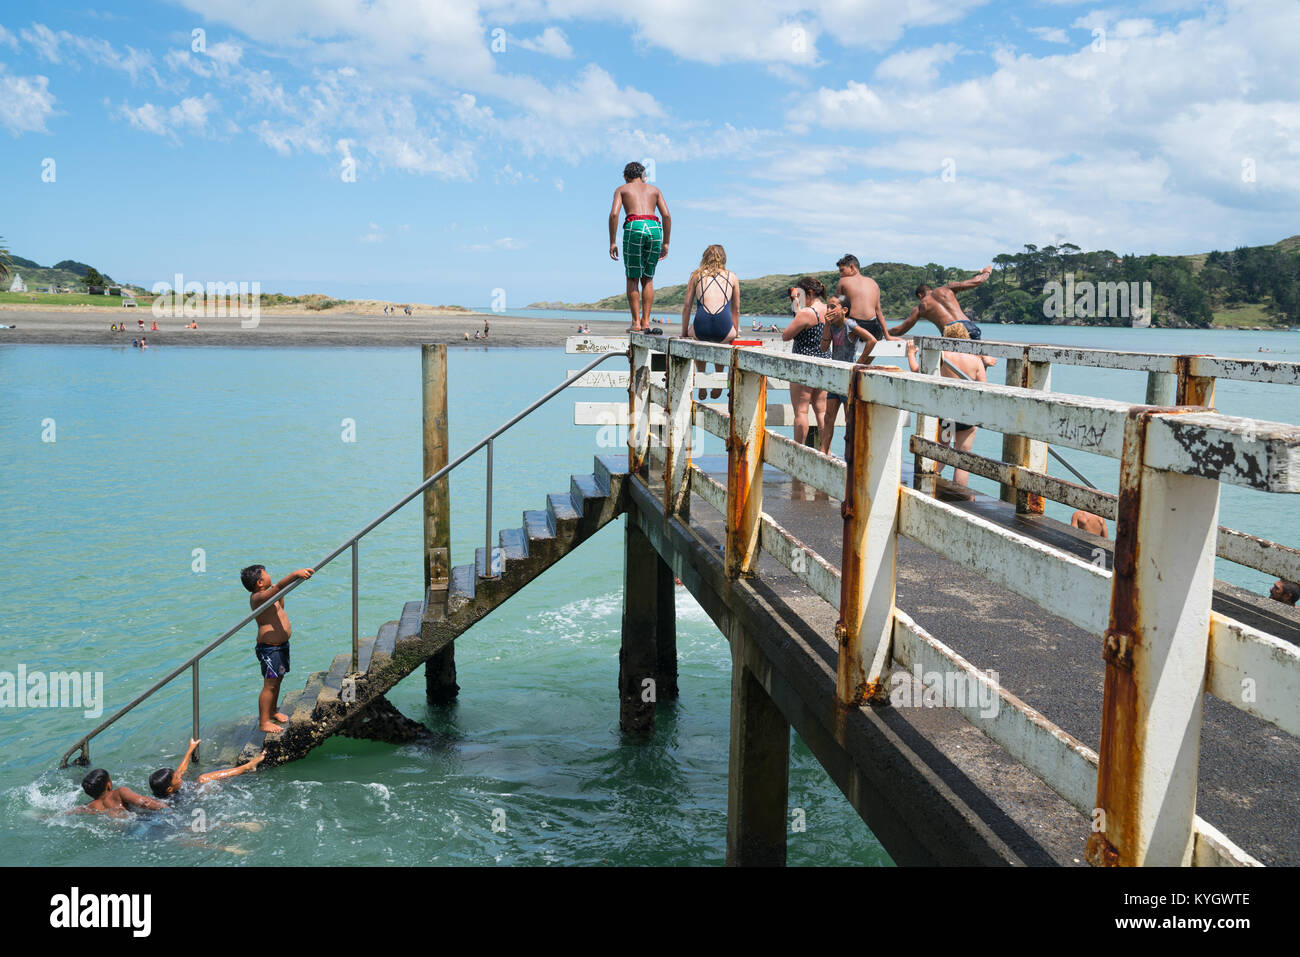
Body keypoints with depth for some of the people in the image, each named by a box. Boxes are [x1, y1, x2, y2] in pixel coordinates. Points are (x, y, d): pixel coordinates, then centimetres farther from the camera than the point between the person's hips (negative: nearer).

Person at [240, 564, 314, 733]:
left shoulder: (262, 596, 11)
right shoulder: (258, 597, -21)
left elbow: (279, 609, 29)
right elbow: (279, 587, -39)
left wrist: (281, 595, 15)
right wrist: (295, 574, -47)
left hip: (280, 645, 10)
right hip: (269, 648, -10)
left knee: (277, 680, 20)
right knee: (270, 684, -5)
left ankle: (272, 712, 36)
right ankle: (263, 722, 2)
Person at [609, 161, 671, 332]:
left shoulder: (621, 189, 20)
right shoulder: (654, 189, 26)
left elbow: (614, 214, 3)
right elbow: (667, 215, 13)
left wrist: (612, 242, 4)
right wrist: (665, 243, 16)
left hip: (634, 228, -2)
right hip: (654, 228, 2)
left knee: (632, 279, 8)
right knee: (648, 279, 14)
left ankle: (636, 323, 2)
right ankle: (646, 321, 8)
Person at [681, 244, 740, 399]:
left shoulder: (696, 275, 14)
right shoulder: (732, 277, 16)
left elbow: (686, 306, 14)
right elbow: (736, 310, 21)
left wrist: (684, 333, 23)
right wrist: (734, 334, 32)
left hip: (702, 327, 0)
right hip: (724, 330, 0)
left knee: (697, 339, 38)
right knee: (723, 340, 39)